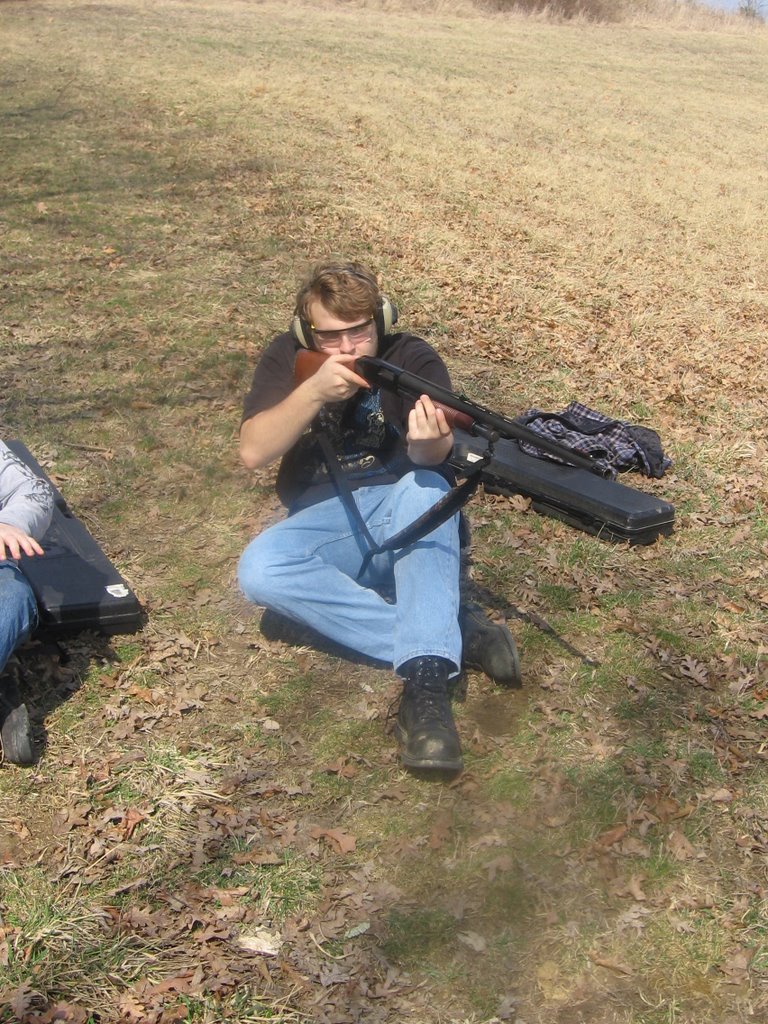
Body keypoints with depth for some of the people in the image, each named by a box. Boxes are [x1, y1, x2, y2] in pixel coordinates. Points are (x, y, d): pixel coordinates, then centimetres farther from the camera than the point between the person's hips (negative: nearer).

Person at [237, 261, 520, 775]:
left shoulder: (414, 358, -8)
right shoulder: (287, 359, -1)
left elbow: (435, 458, -24)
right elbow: (253, 452, -14)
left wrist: (429, 445, -49)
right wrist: (314, 391, -28)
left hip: (407, 512, -2)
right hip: (326, 519, 2)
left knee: (428, 488, -36)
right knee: (260, 569, -29)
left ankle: (427, 680, -46)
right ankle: (457, 633, -32)